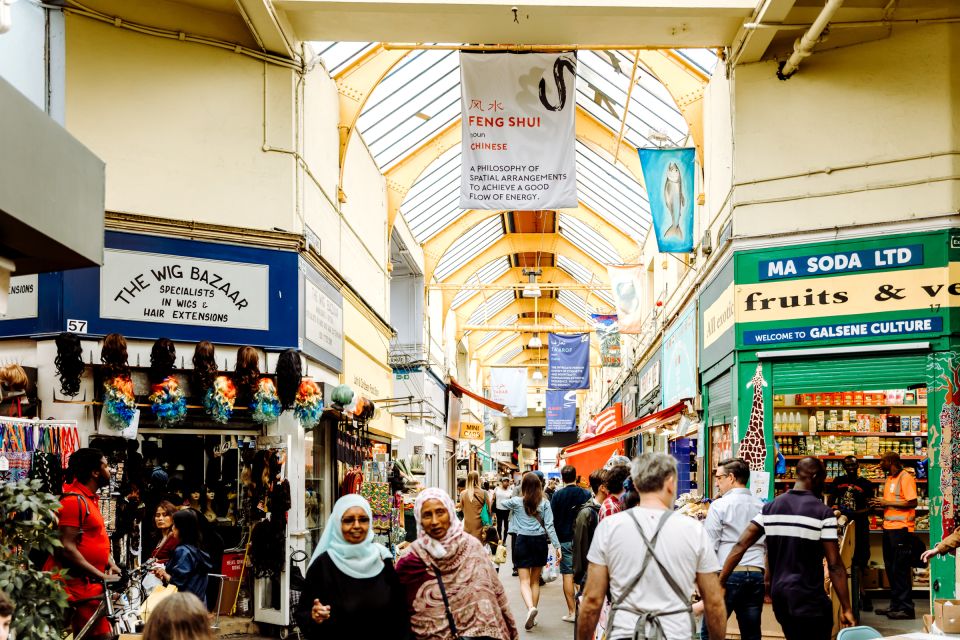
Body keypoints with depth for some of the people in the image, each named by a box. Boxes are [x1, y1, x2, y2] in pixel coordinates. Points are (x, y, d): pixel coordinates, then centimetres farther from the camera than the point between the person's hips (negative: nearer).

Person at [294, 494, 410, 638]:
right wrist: (314, 617, -30)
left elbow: (398, 611, -1)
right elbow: (302, 613, -11)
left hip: (383, 634, 3)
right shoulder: (323, 564, -14)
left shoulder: (381, 559, -5)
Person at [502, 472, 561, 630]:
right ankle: (532, 617, 16)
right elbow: (549, 526, -5)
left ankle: (530, 607, -30)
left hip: (523, 541, -2)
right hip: (540, 541, 2)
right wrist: (557, 546, -2)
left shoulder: (517, 502, -2)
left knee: (524, 581, -3)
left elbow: (502, 504, 19)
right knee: (535, 581, 14)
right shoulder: (544, 503, -1)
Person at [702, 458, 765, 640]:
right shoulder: (762, 507, 12)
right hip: (756, 575, 5)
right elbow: (767, 546, 15)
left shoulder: (720, 505, -4)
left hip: (728, 574, -5)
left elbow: (710, 545, -6)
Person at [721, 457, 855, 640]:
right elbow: (835, 565, -12)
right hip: (809, 597, -6)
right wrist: (846, 608, -7)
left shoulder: (769, 508, 4)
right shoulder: (823, 513, -10)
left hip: (778, 594, 6)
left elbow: (740, 546, -1)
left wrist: (719, 584, 1)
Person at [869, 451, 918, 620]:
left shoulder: (905, 478, -11)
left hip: (901, 528, -9)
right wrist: (880, 504, 4)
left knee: (900, 569, -5)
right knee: (890, 568, 13)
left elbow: (912, 503, -18)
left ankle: (906, 608, 0)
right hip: (888, 528, 9)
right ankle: (895, 605, 22)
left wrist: (887, 503, -16)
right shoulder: (889, 479, 16)